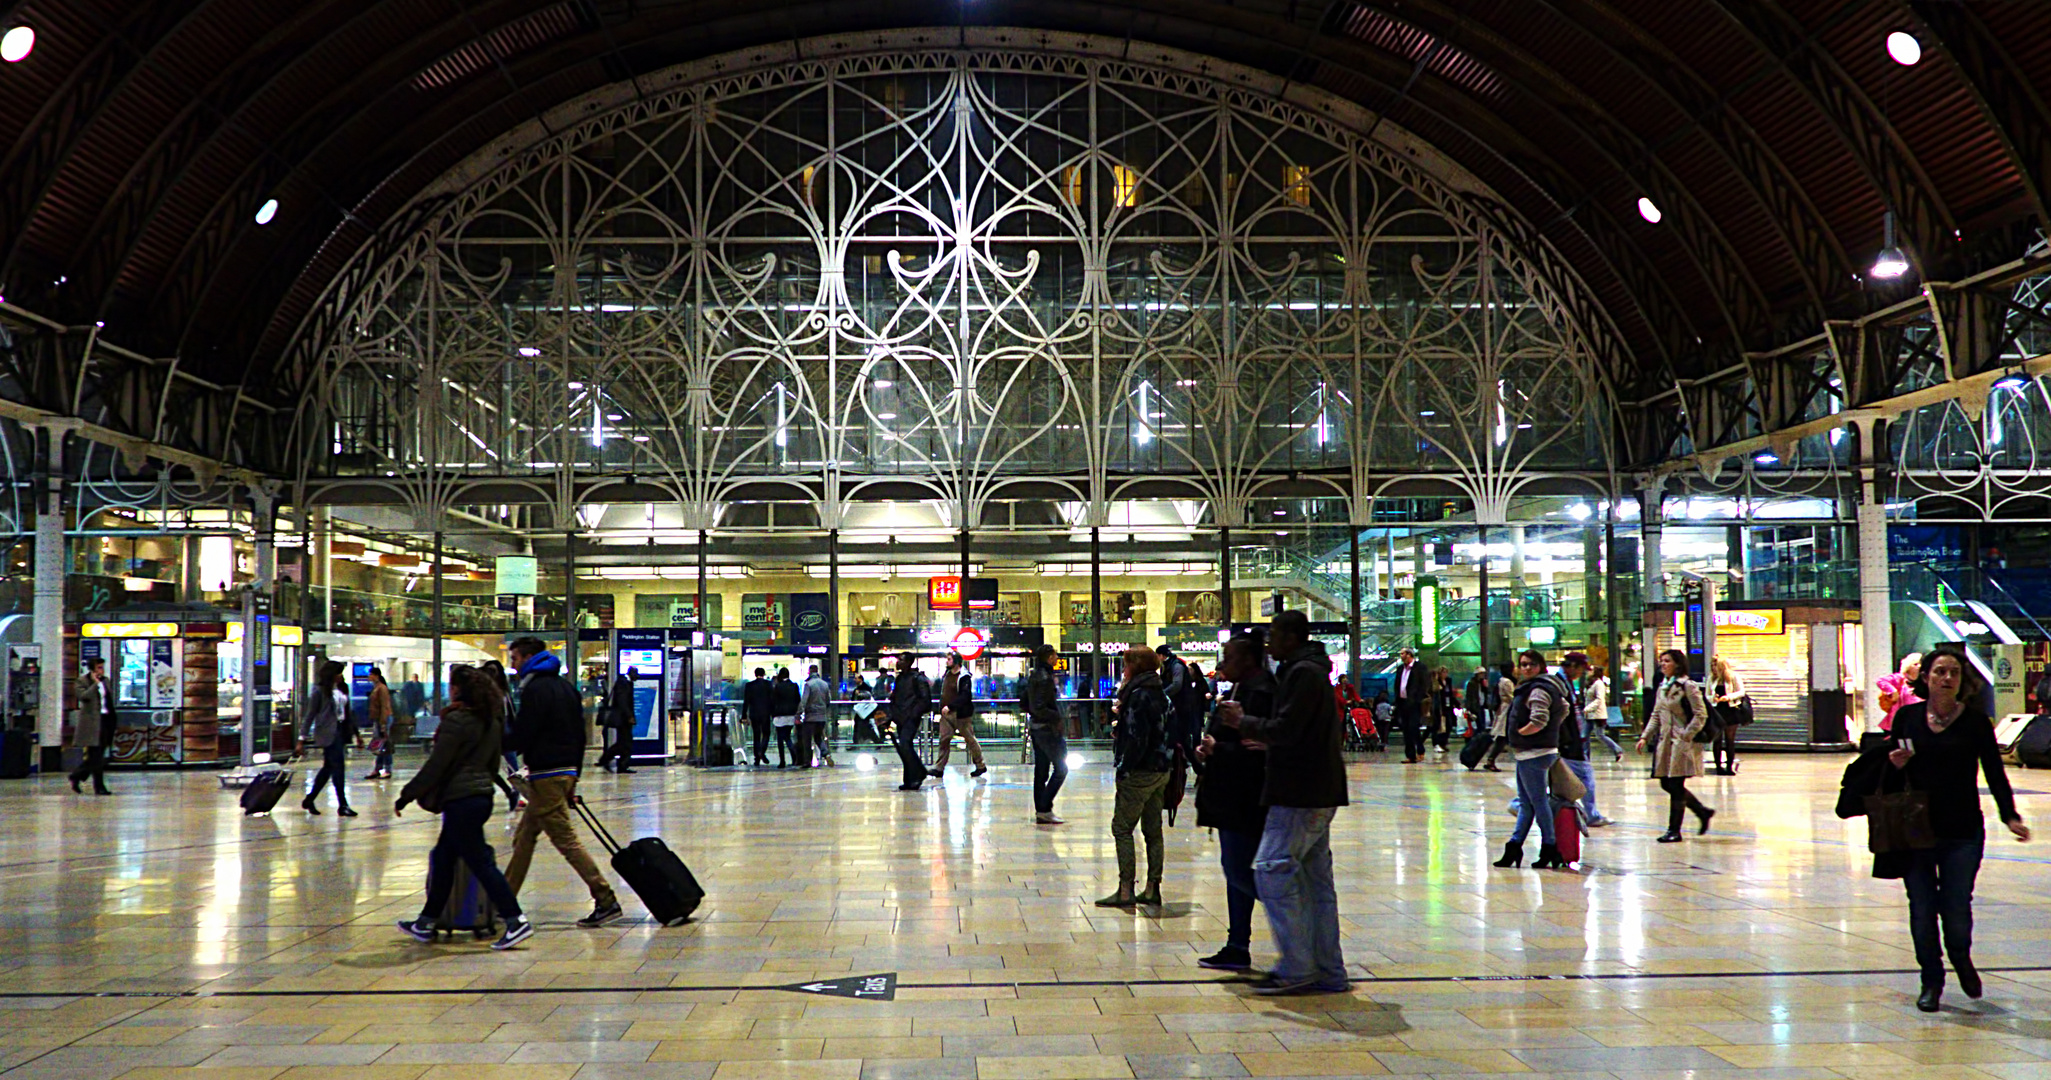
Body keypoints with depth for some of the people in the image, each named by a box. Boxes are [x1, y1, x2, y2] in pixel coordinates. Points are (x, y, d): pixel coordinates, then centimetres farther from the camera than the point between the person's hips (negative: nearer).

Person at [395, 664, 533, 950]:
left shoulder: (456, 720, -13)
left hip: (460, 800, -9)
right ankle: (426, 923, 23)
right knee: (442, 858, 17)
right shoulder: (490, 723, 13)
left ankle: (516, 921, -10)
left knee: (480, 862, -7)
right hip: (482, 797, 9)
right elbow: (494, 765, 20)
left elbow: (435, 766, -14)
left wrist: (407, 795, -7)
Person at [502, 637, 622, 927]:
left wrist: (491, 740, -1)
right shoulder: (565, 686, 15)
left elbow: (520, 738, -16)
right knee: (524, 837, 17)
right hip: (567, 770, 10)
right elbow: (579, 735, 17)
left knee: (566, 839, -8)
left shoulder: (536, 689, -13)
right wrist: (574, 775, 21)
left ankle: (606, 900, -11)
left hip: (546, 775, -10)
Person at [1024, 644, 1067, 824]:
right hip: (1047, 729, -9)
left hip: (1035, 728, 9)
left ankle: (1040, 811, 15)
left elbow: (1026, 704, 17)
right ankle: (1045, 809, -5)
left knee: (1041, 772, 12)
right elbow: (1039, 708, -22)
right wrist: (1058, 717, -16)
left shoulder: (1033, 676, 11)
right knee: (1061, 768, -3)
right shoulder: (1045, 678, -17)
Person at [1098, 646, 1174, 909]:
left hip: (1139, 774, -9)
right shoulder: (1162, 695, 11)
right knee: (1153, 830, 11)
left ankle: (1126, 890, -5)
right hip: (1161, 771, 9)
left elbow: (1136, 739, -20)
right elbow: (1170, 731, 13)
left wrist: (1124, 769, -14)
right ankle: (1152, 889, 14)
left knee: (1122, 828, -2)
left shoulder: (1138, 696, -15)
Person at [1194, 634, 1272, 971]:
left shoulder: (1260, 693, -17)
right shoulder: (1241, 690, 15)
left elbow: (1257, 751, -24)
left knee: (1238, 871, -9)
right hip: (1232, 799, 11)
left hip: (1245, 801, -11)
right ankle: (1238, 948, 17)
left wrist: (1217, 749, -19)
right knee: (1236, 871, 12)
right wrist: (1209, 749, 2)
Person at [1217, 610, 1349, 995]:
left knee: (1272, 870, -10)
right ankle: (1328, 972, 14)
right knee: (1316, 880, 11)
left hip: (1300, 795, -11)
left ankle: (1296, 968, -8)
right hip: (1318, 794, 11)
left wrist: (1243, 722, -5)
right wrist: (1263, 739, 15)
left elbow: (1285, 729, -21)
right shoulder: (1312, 671, 20)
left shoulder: (1303, 673, -13)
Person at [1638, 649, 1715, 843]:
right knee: (1666, 784, 10)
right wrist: (1645, 736, 8)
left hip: (1682, 744, -8)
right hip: (1665, 742, 8)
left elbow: (1701, 715, -12)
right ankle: (1703, 812, 27)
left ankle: (1674, 831, 5)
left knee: (1676, 786, -4)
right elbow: (1656, 715, 18)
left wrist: (1686, 736, -19)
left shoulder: (1688, 686, -9)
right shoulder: (1662, 687, 14)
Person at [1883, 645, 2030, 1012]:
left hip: (1962, 831, -1)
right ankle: (1931, 981, 22)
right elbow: (1891, 769, 13)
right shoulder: (1907, 717, 3)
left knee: (1956, 909, 1)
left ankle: (1962, 959, 34)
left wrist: (2010, 816, -12)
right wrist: (1895, 764, -10)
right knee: (1921, 910, 4)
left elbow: (1994, 772, -1)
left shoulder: (1975, 720, -2)